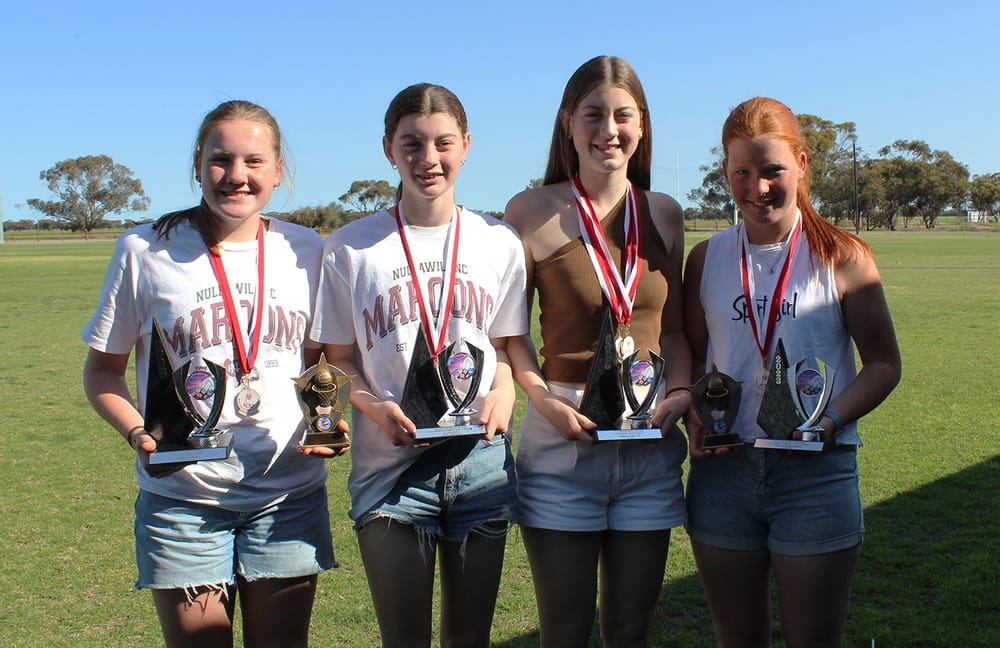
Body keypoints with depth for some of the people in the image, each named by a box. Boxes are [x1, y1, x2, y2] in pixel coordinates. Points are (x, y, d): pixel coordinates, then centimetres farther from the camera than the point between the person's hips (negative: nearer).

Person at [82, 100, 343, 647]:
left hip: (290, 494, 2)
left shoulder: (306, 251, 3)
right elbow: (102, 369, 4)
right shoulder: (144, 250, -4)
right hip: (182, 495, -2)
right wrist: (138, 434, -14)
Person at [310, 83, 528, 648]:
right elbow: (338, 362, 4)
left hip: (481, 460, 2)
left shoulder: (500, 243, 5)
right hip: (390, 465, -1)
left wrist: (504, 391, -10)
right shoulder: (350, 248, 0)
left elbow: (505, 345, 11)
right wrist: (375, 407, -15)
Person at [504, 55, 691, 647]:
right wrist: (541, 397, -15)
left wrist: (680, 390, -4)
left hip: (651, 443, 3)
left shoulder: (665, 214, 6)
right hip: (564, 436, -3)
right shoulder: (533, 211, -6)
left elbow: (672, 327, 13)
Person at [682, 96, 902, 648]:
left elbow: (883, 363, 0)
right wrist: (697, 420, -7)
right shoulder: (707, 259, 6)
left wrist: (831, 420, -16)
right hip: (722, 470, 3)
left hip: (816, 472, -2)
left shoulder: (841, 257, -3)